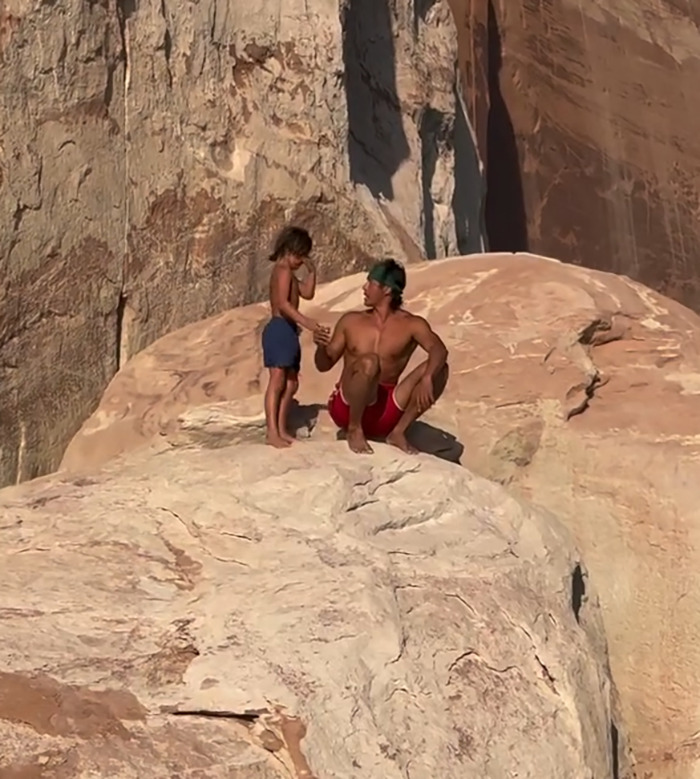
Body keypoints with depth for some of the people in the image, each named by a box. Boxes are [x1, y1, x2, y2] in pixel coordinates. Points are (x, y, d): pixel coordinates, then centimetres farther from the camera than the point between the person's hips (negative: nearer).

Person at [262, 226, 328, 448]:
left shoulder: (289, 274, 22)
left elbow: (307, 293, 24)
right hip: (279, 329, -11)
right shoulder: (283, 271, -10)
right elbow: (283, 303, -22)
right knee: (277, 381, -13)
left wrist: (312, 271, 14)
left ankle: (282, 430, 15)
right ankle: (272, 432, -16)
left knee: (291, 383, 11)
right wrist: (306, 321, -30)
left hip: (287, 331, 11)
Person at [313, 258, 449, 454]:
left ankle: (398, 432, -11)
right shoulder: (351, 321, 5)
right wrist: (321, 347, -14)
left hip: (385, 410, 1)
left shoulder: (411, 324, -1)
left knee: (438, 368, -16)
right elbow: (324, 365, 9)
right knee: (369, 361, -32)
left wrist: (426, 379, -39)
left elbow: (439, 350, -19)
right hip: (348, 407, -1)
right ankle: (355, 429, -14)